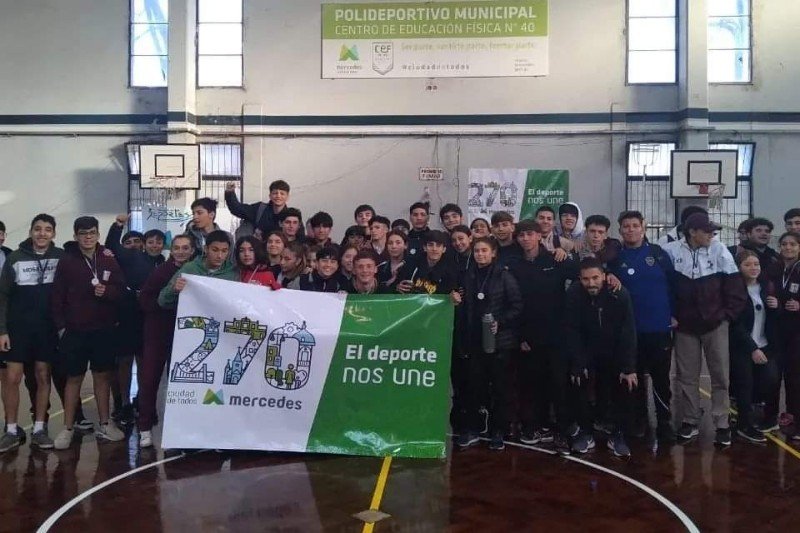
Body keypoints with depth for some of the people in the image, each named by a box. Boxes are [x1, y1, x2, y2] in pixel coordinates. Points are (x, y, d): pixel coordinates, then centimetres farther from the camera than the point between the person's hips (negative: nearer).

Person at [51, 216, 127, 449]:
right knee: (74, 378, 6)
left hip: (103, 330, 2)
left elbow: (121, 289, 4)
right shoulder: (66, 261, -2)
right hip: (74, 330, -2)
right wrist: (61, 326, -7)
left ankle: (104, 424, 21)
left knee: (103, 376, 10)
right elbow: (57, 296, -3)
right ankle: (68, 428, 16)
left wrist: (107, 291, -16)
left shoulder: (109, 260, 3)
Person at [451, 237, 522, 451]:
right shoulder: (468, 276, 10)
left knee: (498, 386, 5)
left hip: (498, 340, -3)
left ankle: (497, 432, 16)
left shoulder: (504, 276, -3)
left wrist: (500, 322, -18)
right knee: (473, 385, 4)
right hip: (474, 340, 3)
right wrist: (457, 301, -2)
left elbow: (517, 306, -7)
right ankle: (471, 429, 16)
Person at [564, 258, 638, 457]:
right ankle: (585, 433, 6)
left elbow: (628, 333, -20)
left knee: (626, 388, -10)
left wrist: (629, 368, -21)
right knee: (578, 386, -13)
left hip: (615, 354, 0)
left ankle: (618, 435, 9)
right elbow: (571, 332, -17)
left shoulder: (619, 295, -23)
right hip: (587, 353, 0)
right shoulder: (573, 294, -21)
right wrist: (577, 364, -21)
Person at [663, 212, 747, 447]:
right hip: (685, 325, 0)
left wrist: (727, 314, -5)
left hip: (715, 324, 0)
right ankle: (690, 421, 22)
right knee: (686, 376, 8)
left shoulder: (719, 250, -7)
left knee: (720, 375, 5)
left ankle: (722, 424, 16)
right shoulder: (672, 251, -7)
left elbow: (735, 286, -4)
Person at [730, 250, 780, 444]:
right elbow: (736, 324, -13)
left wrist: (775, 307, -6)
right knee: (745, 386, -2)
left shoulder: (767, 287, 7)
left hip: (765, 346, 5)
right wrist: (752, 349, -16)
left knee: (771, 381, -9)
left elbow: (772, 320, 15)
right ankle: (746, 426, 14)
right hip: (741, 348, -5)